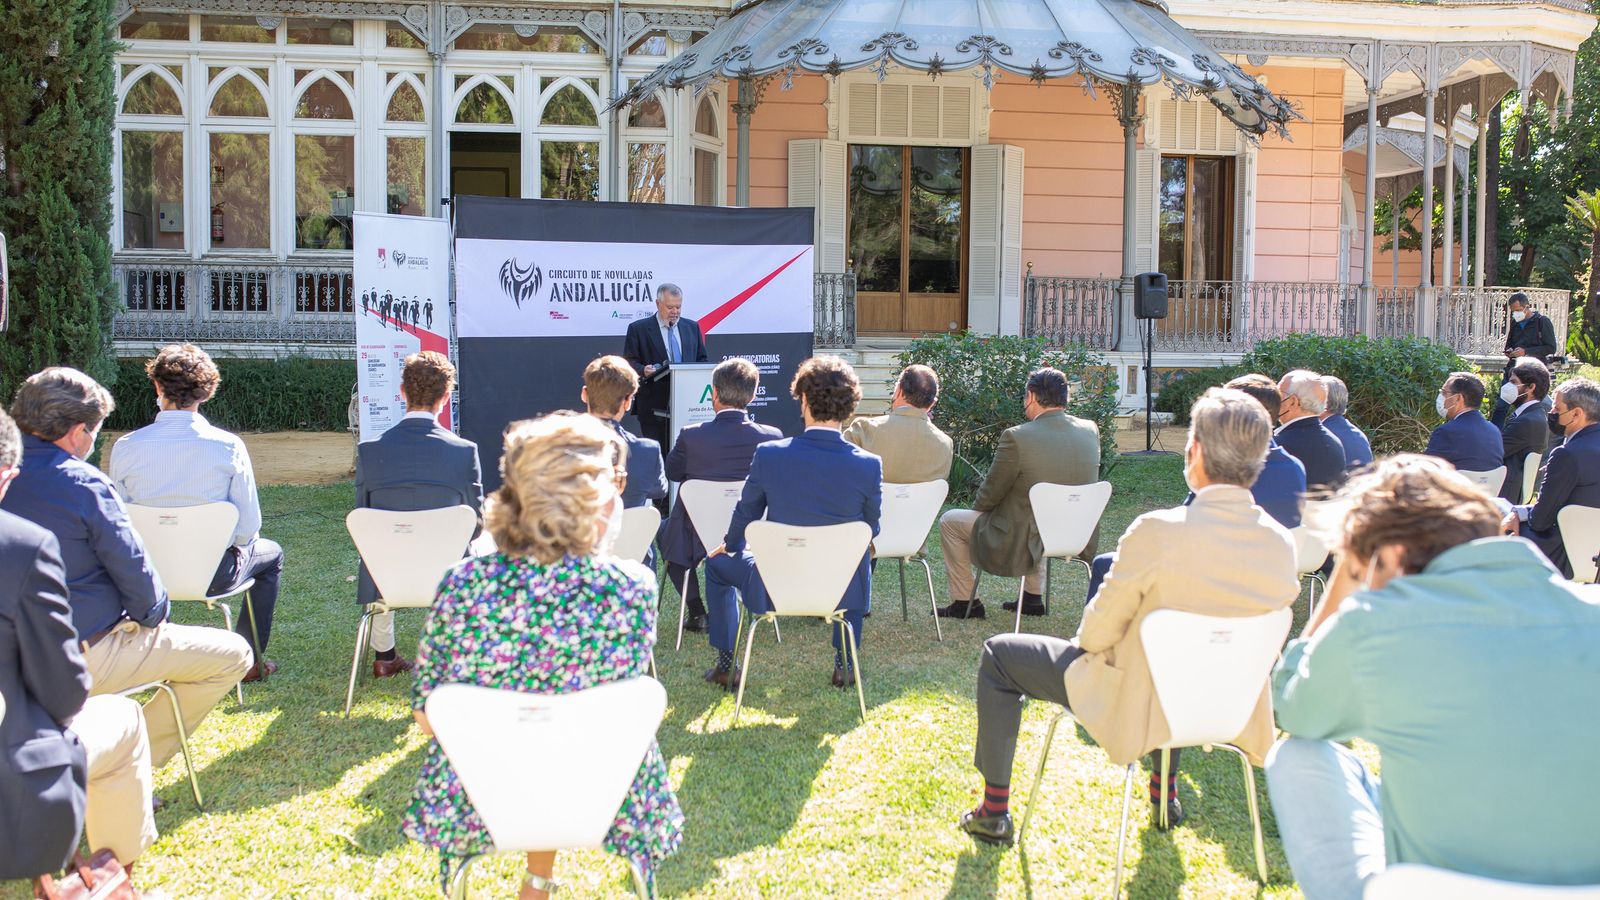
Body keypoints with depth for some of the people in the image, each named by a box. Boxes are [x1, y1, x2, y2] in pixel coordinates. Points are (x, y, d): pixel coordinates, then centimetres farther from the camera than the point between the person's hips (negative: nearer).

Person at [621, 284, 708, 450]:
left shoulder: (692, 327, 15)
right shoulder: (638, 329, 3)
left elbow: (702, 360, 20)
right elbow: (629, 362, 0)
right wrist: (643, 371, -20)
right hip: (654, 408, -3)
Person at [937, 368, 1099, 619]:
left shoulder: (1017, 437, -22)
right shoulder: (1091, 431, -4)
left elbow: (990, 494, -10)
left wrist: (977, 508, 13)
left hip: (1020, 546, -6)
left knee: (949, 521, 15)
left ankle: (965, 602, 23)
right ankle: (1033, 597, 40)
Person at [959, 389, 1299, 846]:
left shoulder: (1157, 531, -28)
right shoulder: (1282, 542, -13)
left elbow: (1098, 632, -15)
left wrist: (1084, 643, 7)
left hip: (1138, 708, -5)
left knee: (999, 655, 14)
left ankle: (995, 811, 21)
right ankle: (1165, 793, 50)